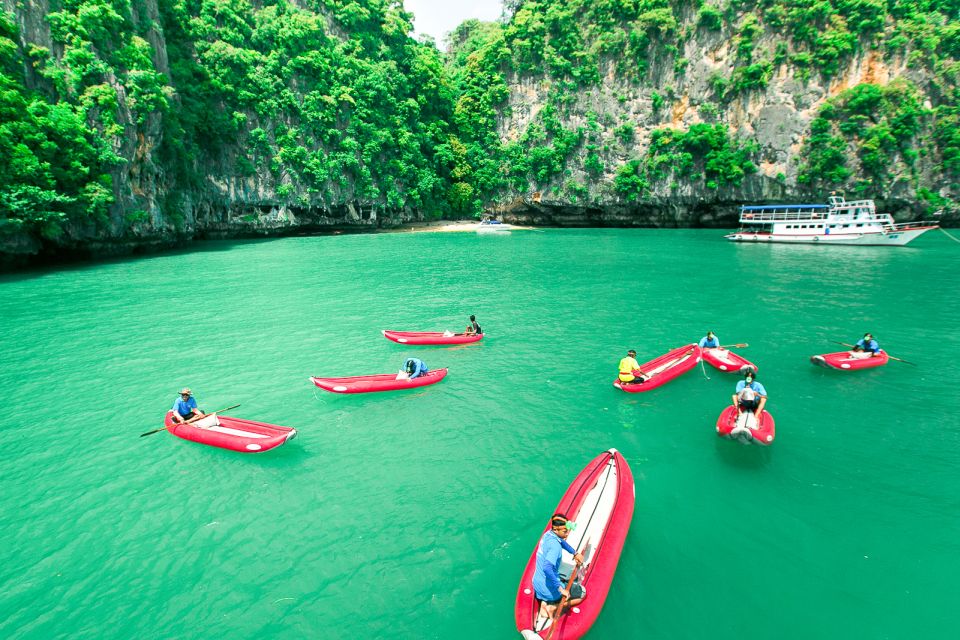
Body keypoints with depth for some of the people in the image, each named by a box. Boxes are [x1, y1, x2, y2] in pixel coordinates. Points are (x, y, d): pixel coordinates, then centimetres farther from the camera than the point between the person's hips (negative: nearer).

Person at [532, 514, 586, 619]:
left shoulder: (548, 534, -1)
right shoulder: (555, 545, -28)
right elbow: (547, 568, -41)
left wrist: (575, 553, 21)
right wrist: (560, 588, -36)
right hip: (549, 589, -7)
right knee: (582, 592, 13)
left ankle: (544, 602, 12)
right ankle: (553, 607, -2)